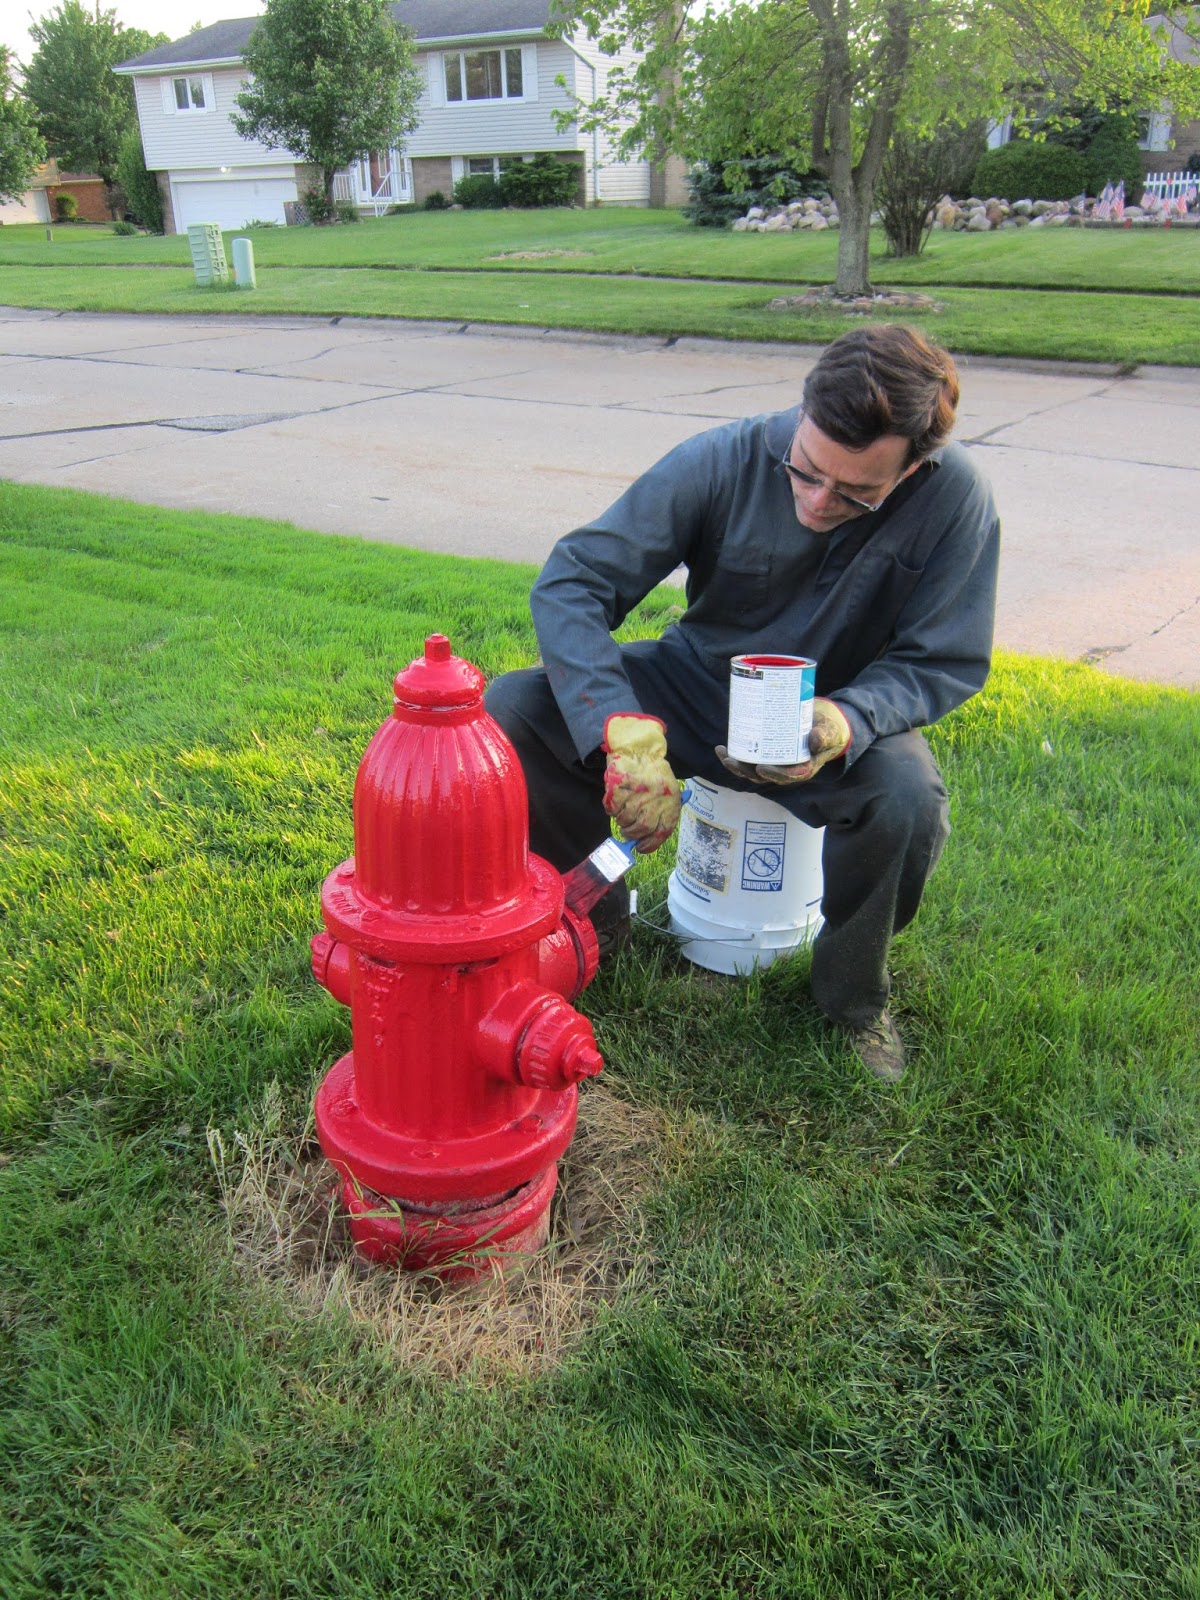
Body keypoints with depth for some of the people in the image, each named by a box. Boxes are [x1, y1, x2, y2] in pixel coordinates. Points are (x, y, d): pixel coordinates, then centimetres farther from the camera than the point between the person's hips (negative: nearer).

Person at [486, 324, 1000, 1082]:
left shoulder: (954, 497, -22)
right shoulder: (725, 460, -22)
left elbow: (944, 663, -13)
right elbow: (571, 582, -24)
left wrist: (849, 721, -35)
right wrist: (626, 730, -41)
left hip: (841, 714, -1)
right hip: (698, 683, 1)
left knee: (907, 800, -36)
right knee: (514, 709, -20)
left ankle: (853, 997, -1)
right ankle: (596, 916, 7)